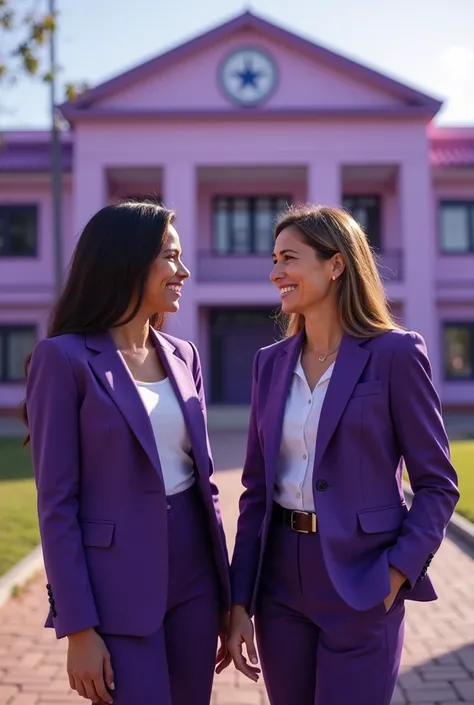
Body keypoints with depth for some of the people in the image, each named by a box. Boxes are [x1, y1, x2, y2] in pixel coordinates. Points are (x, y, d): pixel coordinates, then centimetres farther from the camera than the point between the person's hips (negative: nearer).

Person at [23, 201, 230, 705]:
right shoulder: (64, 357, -9)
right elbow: (56, 502, -11)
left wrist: (225, 596, 12)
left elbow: (202, 475, 12)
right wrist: (79, 627, -13)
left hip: (193, 574, 6)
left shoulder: (183, 355, 9)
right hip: (118, 584, -6)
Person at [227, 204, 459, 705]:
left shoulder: (395, 354, -8)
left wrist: (395, 574, -17)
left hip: (360, 582, -5)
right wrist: (239, 600, 4)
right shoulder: (271, 362, 6)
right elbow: (257, 487, 7)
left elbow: (437, 485, -6)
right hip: (279, 578, 5)